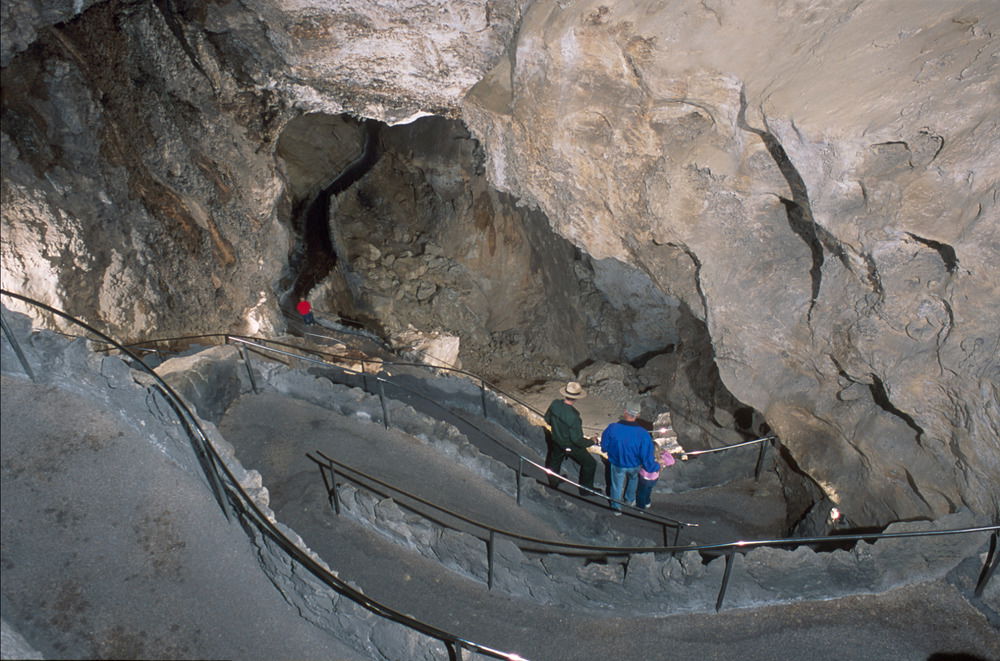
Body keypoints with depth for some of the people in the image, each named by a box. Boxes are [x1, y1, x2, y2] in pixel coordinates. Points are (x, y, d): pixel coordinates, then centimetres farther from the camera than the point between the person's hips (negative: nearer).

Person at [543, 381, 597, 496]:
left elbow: (547, 419, -1)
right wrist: (590, 442, -11)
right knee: (589, 463, 17)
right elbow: (577, 439, -29)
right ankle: (586, 489, 32)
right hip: (570, 446, -6)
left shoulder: (555, 404, -21)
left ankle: (553, 482, 58)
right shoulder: (573, 417, -39)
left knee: (555, 460, 32)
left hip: (556, 440, 6)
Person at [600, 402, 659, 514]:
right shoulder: (643, 434, -32)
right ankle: (630, 500, 57)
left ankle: (616, 507, 46)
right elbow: (647, 456, -22)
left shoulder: (612, 428, -31)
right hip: (635, 465, 1)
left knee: (617, 485, 26)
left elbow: (604, 446, -12)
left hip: (617, 464, 0)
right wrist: (655, 467, -1)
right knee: (633, 479, 35)